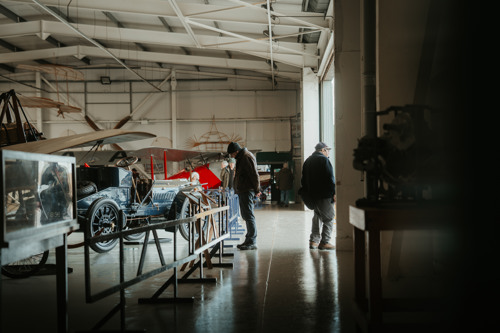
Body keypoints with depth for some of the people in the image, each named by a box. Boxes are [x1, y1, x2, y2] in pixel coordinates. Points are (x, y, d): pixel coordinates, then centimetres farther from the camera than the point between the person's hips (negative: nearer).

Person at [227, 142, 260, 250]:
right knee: (246, 216, 13)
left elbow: (254, 174, -18)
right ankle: (249, 240, 20)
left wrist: (257, 189, -13)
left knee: (249, 215, -9)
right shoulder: (241, 158, 19)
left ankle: (252, 242, -7)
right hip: (243, 191, 11)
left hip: (247, 191, -11)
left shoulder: (246, 157, -14)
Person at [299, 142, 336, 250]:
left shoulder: (308, 161, 16)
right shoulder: (324, 160, -9)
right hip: (324, 195, -8)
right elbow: (330, 178, -14)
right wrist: (333, 193, -11)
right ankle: (324, 242, -6)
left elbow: (304, 179, 18)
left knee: (317, 217, 17)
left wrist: (306, 193, 20)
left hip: (312, 195, 8)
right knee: (329, 217, -3)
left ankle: (314, 240, 16)